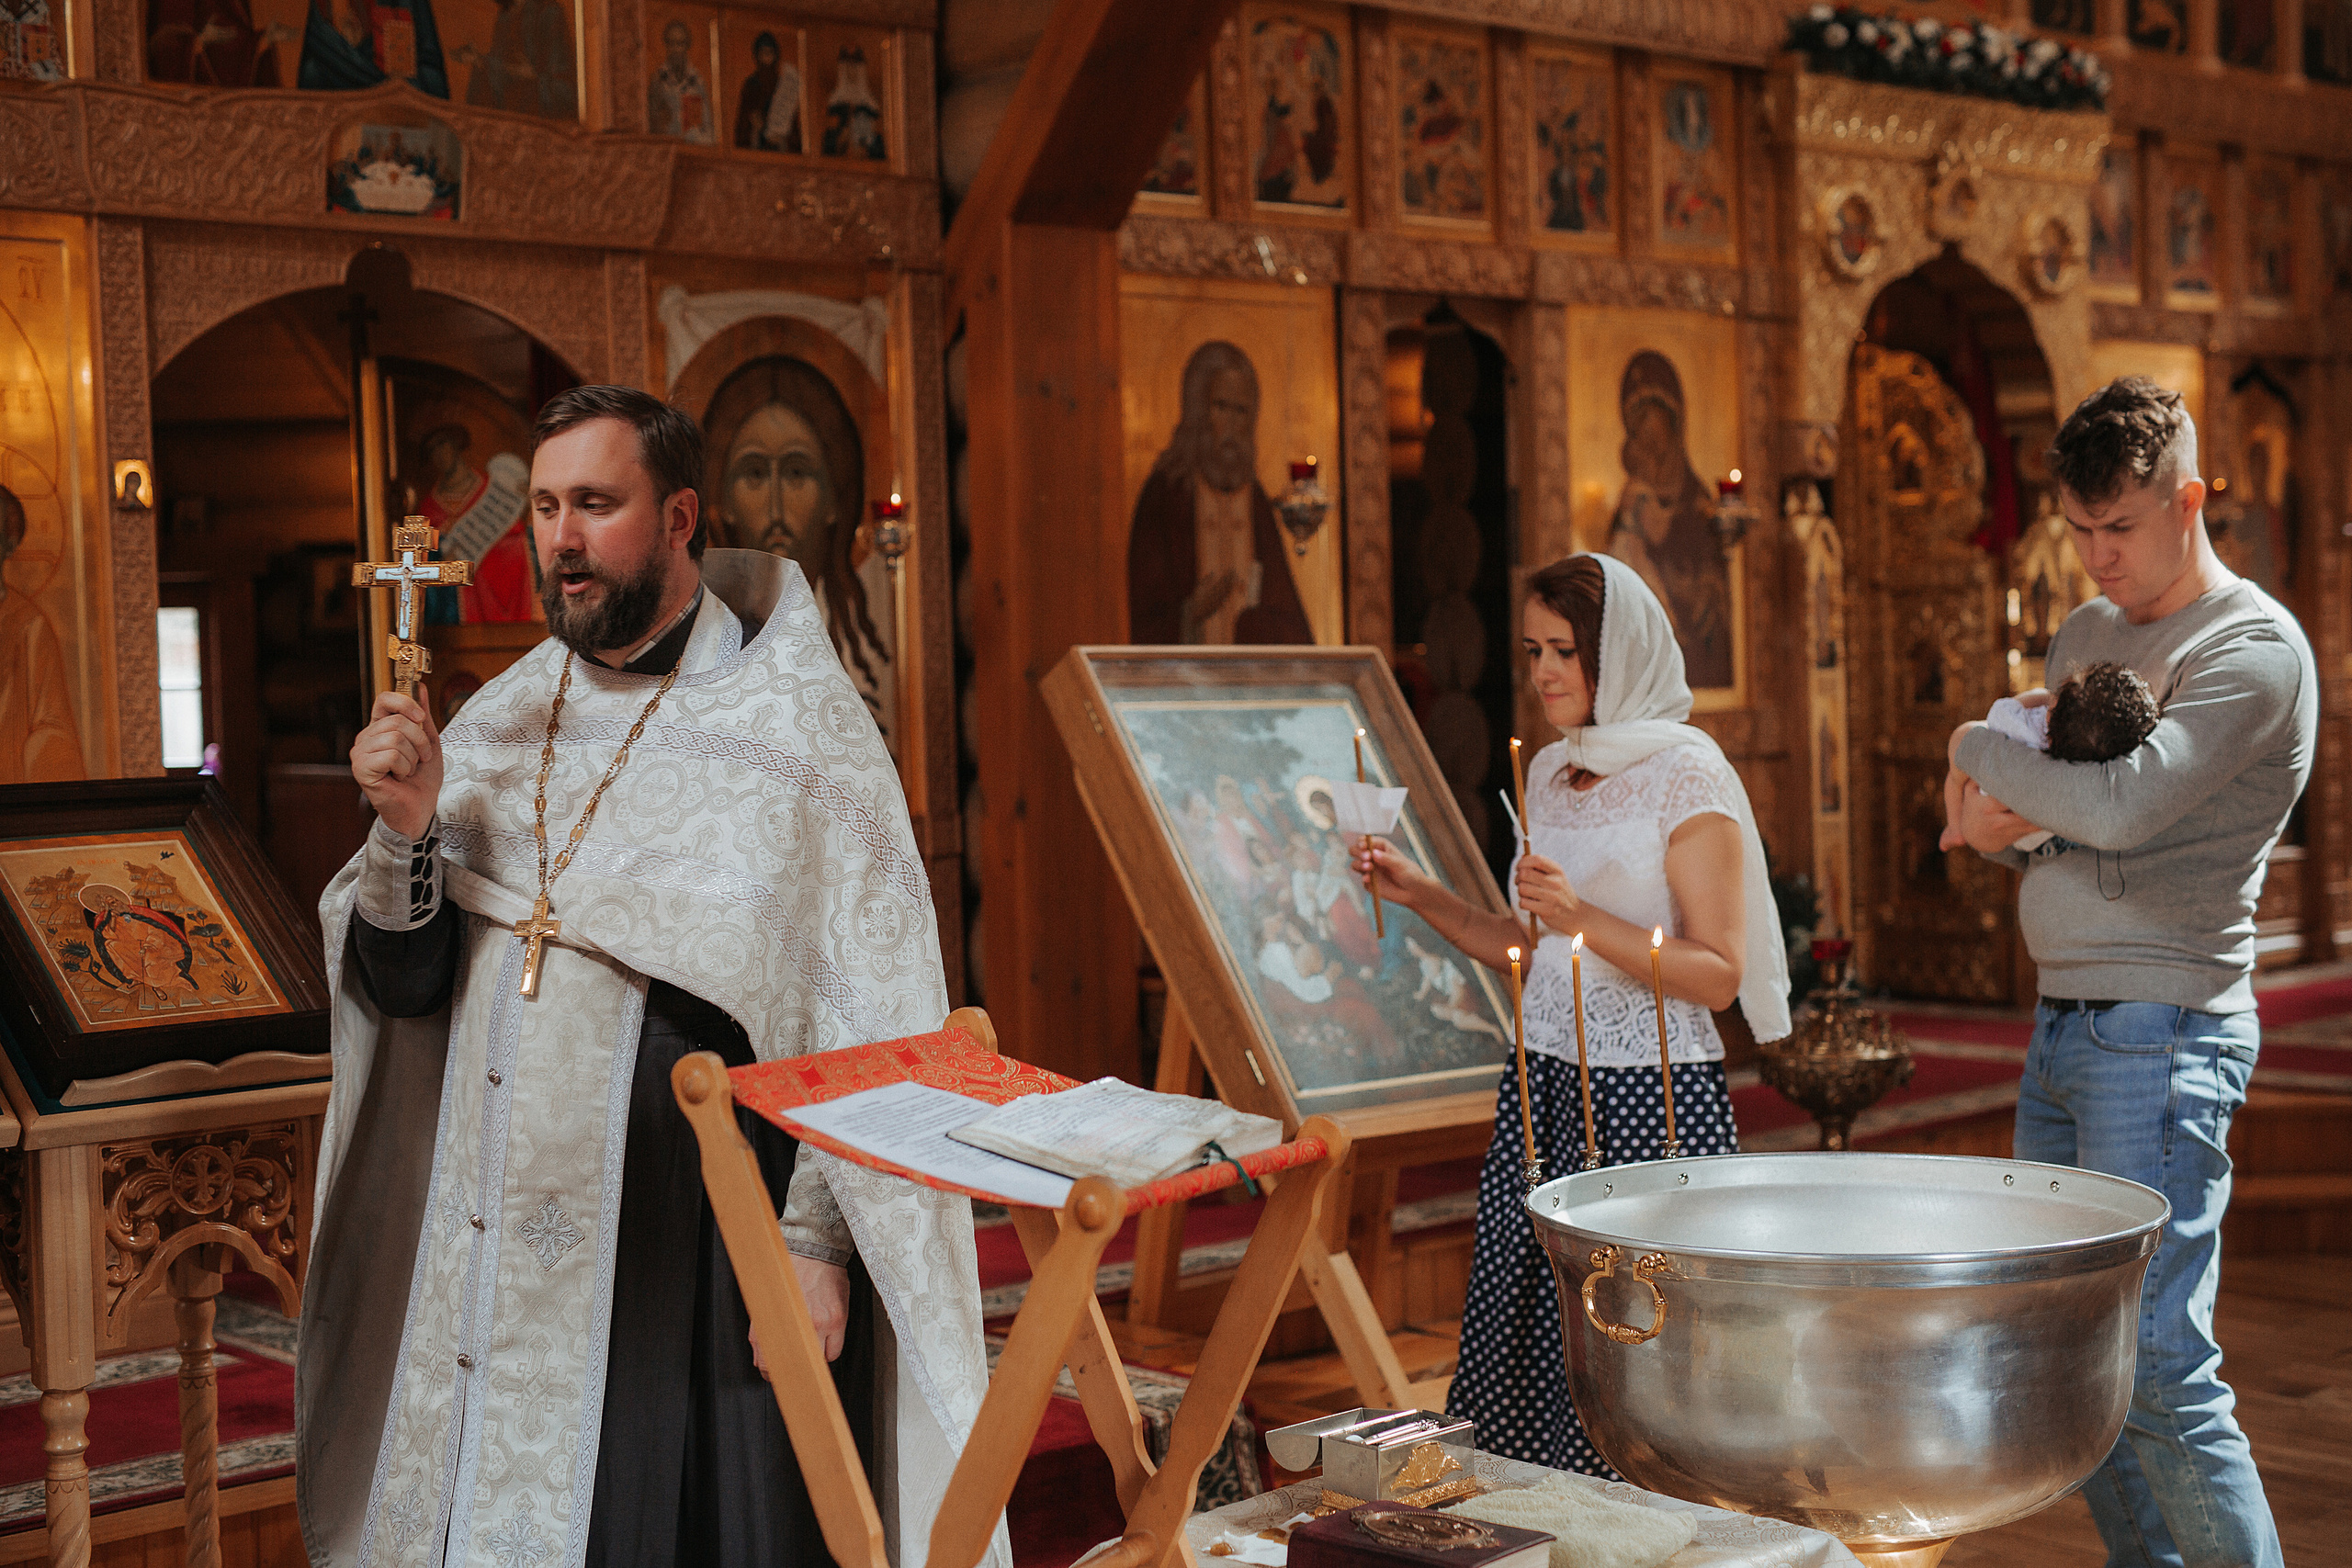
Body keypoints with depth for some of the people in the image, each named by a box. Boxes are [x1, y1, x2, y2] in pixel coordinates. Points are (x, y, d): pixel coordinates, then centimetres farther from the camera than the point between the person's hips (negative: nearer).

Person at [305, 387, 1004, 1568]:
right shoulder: (504, 721, 9)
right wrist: (406, 830, -10)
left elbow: (868, 1016, -11)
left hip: (696, 1237, -5)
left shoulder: (793, 726, -7)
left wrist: (816, 1239, -16)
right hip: (497, 1236, 5)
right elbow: (402, 986, 8)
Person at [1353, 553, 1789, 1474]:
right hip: (1545, 1085, 7)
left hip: (1648, 1096, -7)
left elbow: (1719, 976, -12)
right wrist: (1420, 896, 9)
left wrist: (1585, 920, -22)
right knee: (1522, 1346, 6)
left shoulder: (1686, 775, -7)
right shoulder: (1551, 773, 14)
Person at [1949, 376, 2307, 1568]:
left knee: (2158, 1371, -10)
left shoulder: (2254, 648, -10)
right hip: (2060, 1026, 8)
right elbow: (1991, 816, 19)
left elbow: (2120, 807, -23)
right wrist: (1994, 817, -5)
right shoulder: (2085, 635, 16)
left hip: (2162, 1039, -8)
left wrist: (1979, 749, -7)